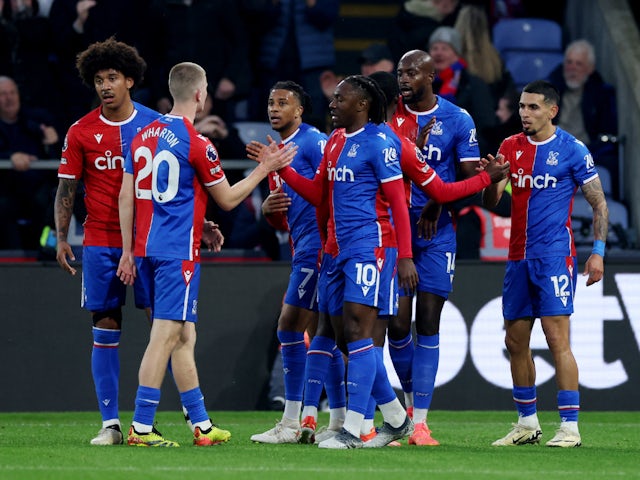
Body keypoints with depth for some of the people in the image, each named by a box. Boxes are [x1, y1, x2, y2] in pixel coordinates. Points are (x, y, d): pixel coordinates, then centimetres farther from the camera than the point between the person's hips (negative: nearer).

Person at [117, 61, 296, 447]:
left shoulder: (144, 136, 9)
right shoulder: (196, 143, -11)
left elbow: (126, 197, 11)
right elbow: (228, 199, -1)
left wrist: (128, 251, 15)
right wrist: (265, 169, 9)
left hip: (147, 249, 8)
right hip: (179, 252, -8)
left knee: (185, 337, 13)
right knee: (165, 337, -7)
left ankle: (202, 425, 17)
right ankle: (141, 428, -10)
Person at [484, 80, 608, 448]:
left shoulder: (572, 149, -4)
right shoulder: (510, 148, 10)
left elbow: (599, 203, 0)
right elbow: (491, 201, 8)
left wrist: (599, 252, -8)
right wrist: (492, 178, -14)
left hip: (555, 255, -6)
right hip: (519, 257, 6)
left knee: (557, 339, -12)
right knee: (516, 341, 8)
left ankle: (570, 427, -11)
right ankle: (527, 424, 19)